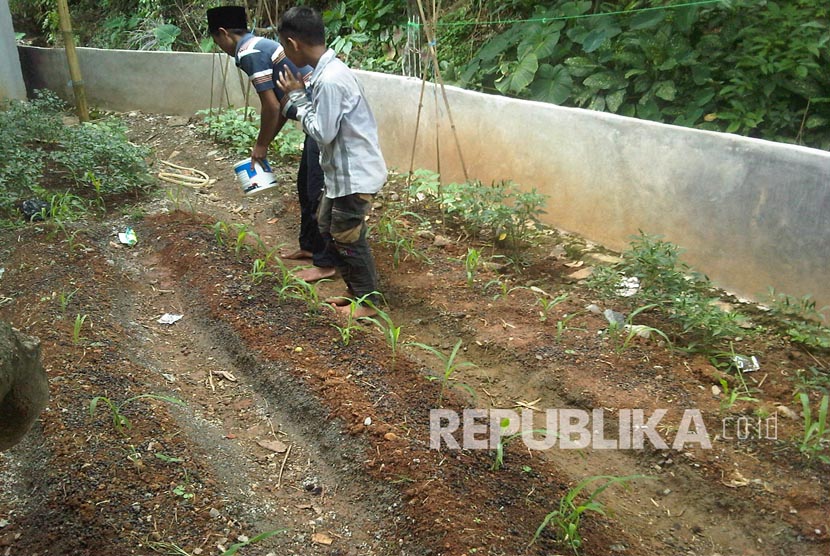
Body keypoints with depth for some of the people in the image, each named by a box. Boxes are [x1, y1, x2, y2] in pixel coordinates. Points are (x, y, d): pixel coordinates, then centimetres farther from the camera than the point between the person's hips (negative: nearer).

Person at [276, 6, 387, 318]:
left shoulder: (329, 80, -24)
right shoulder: (327, 70, 7)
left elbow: (322, 132, -20)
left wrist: (297, 96, -12)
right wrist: (297, 95, 7)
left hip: (354, 174, -10)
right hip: (343, 171, 10)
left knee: (347, 239, 3)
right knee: (328, 228, 20)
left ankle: (368, 301, 20)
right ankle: (355, 290, 32)